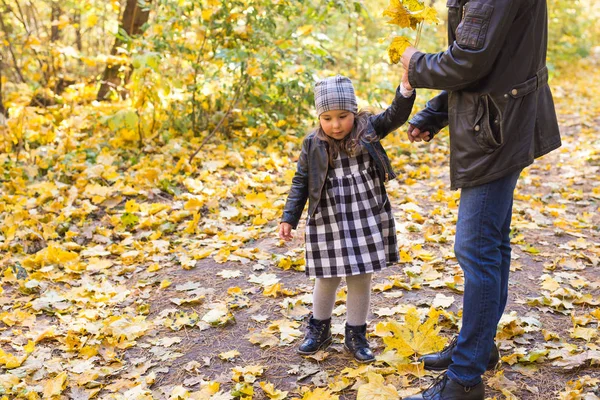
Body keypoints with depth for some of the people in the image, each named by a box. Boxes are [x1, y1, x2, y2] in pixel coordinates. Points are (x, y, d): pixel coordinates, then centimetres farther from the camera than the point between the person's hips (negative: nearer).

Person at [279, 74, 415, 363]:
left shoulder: (368, 129, -2)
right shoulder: (313, 145, -4)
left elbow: (395, 115, -14)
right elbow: (300, 183, 1)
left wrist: (406, 85, -30)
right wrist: (289, 218, -1)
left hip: (365, 220, 0)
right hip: (327, 222, 0)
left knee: (361, 279, 8)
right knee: (326, 280, 12)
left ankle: (356, 334, 25)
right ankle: (319, 330, 34)